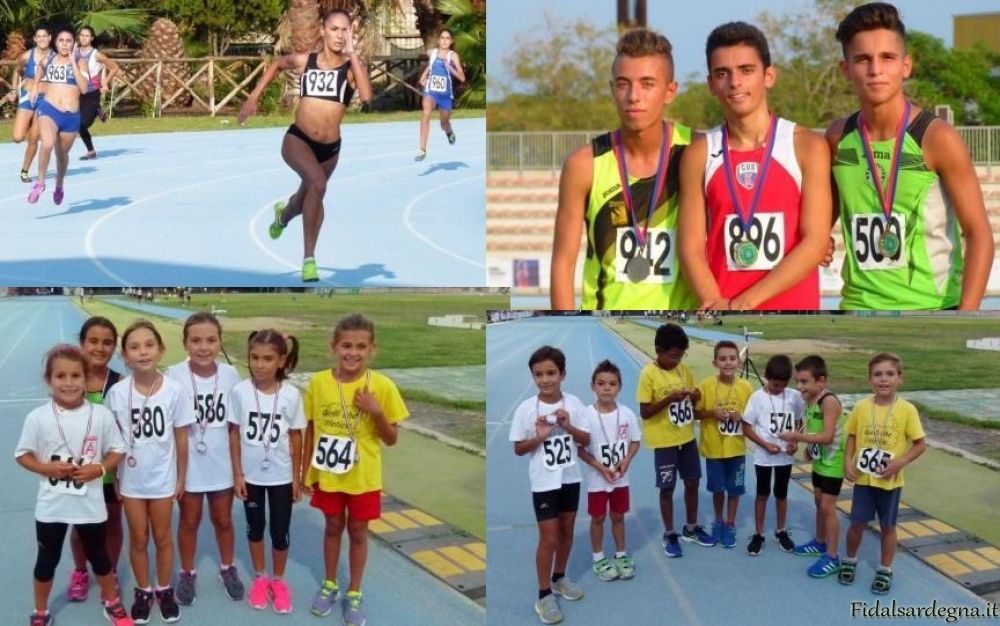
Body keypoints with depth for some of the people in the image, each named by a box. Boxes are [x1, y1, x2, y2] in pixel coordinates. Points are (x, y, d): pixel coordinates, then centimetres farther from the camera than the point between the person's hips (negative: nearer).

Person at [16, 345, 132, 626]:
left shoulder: (101, 415, -10)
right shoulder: (38, 417, -11)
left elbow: (117, 451, 0)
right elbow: (23, 455, -2)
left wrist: (98, 469, -18)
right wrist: (48, 468, -18)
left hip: (90, 504, 0)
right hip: (51, 505, 0)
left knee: (99, 555, 18)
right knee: (47, 560, 16)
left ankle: (112, 603, 39)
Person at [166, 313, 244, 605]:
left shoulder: (230, 374, -9)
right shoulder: (174, 375, -16)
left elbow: (235, 424, 1)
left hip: (221, 463, 2)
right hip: (189, 464, -2)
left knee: (223, 520, 19)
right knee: (189, 521, 16)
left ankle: (228, 568, 40)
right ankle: (187, 573, 36)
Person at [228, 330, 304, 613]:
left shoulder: (291, 395, -12)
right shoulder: (240, 391, -12)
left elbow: (295, 436, -3)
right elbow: (234, 434, -4)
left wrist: (296, 476, 1)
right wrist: (237, 473, -4)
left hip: (281, 476, -1)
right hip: (251, 474, 1)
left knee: (280, 531, 9)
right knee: (255, 527, 17)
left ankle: (278, 580, 31)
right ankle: (260, 578, 36)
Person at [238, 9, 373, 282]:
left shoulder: (352, 67, -10)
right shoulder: (305, 61, -3)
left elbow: (366, 96, -30)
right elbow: (277, 63, 19)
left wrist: (351, 53, -27)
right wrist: (254, 97, 15)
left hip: (330, 148, 2)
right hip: (297, 139, -2)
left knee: (308, 197, 24)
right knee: (317, 184, -30)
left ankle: (284, 213, 63)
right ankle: (309, 258, -19)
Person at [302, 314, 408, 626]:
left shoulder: (382, 386, -14)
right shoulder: (318, 382, -9)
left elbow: (391, 439, -7)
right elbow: (311, 430, 2)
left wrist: (377, 412, -24)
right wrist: (305, 470, 4)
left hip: (363, 477, -1)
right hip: (327, 474, 1)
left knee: (358, 533, 13)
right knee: (333, 528, 19)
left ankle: (354, 593, 31)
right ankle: (329, 584, 39)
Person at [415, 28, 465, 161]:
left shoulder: (453, 55, -9)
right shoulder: (433, 53, 1)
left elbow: (462, 78, -17)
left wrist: (449, 67, -29)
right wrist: (423, 76, 10)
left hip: (445, 94, -1)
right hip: (430, 91, 1)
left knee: (444, 125, 16)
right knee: (426, 114, -28)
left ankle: (449, 132, 57)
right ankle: (422, 150, -28)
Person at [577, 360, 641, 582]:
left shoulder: (627, 414, -8)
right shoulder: (587, 415, -17)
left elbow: (635, 442, 3)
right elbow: (580, 449, -12)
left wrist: (626, 460, -14)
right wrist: (600, 468, -19)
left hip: (621, 478, 2)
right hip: (597, 478, -2)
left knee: (618, 516, 16)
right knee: (598, 518, 10)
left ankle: (621, 556, 32)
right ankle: (599, 559, 25)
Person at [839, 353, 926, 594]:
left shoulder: (907, 410, -13)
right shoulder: (861, 407, -6)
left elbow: (921, 443, -7)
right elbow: (852, 436, 6)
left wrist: (901, 462, -20)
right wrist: (847, 461, -7)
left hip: (890, 480, -1)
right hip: (863, 477, 2)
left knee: (887, 526, 12)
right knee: (857, 524, 10)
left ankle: (885, 570, 28)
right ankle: (850, 561, 33)